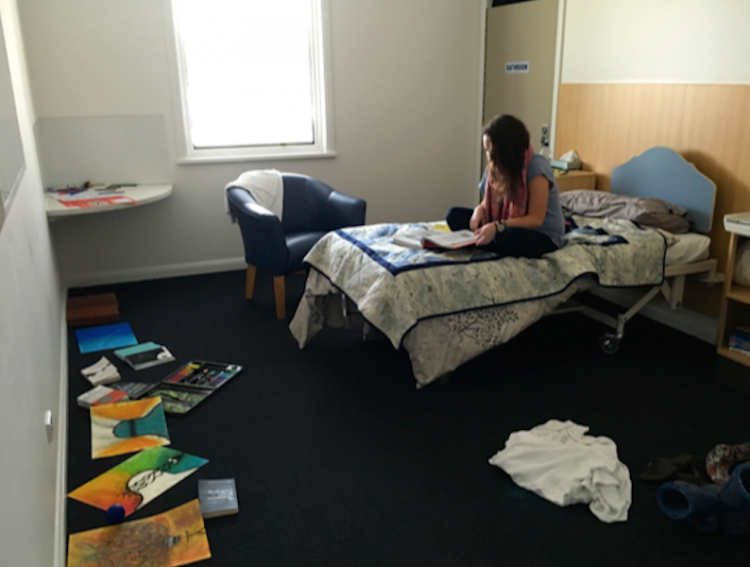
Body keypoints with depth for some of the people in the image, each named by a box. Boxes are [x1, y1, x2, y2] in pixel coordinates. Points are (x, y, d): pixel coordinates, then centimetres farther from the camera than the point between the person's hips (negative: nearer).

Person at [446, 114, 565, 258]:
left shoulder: (536, 167, -20)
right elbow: (488, 202, 8)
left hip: (544, 236, -6)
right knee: (455, 215, -7)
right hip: (507, 227, 6)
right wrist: (480, 210, -18)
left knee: (509, 237, -39)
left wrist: (497, 227, -36)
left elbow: (536, 219, -23)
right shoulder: (496, 167, -1)